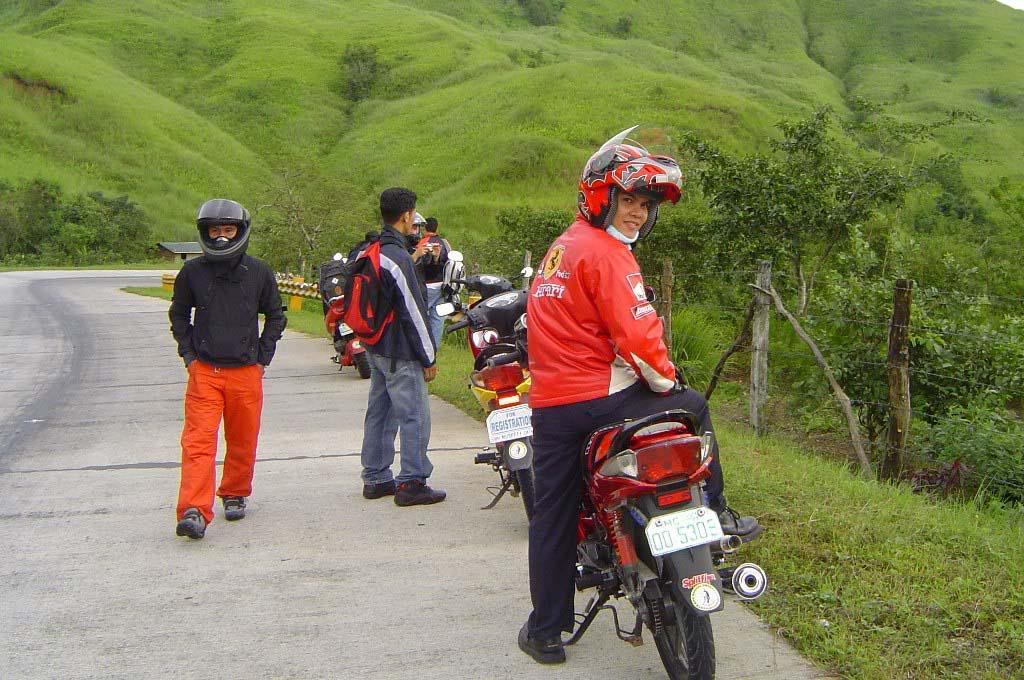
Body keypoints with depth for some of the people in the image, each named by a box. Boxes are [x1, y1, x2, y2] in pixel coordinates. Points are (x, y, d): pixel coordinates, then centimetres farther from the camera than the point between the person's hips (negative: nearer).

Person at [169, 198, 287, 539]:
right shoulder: (192, 272, 3)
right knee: (198, 440, -11)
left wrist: (262, 358, 7)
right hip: (203, 371, -1)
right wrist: (189, 355, 6)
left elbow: (275, 316, 14)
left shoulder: (259, 272, 3)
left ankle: (235, 495, 30)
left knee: (243, 441, 10)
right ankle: (194, 511, -15)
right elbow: (178, 315, 17)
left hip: (246, 371, 1)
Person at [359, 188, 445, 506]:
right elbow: (412, 311, -18)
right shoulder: (398, 257, -20)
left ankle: (375, 479, 22)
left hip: (376, 348, 10)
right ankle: (412, 483, 0)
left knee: (379, 413, 15)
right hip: (400, 354, -10)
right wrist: (428, 357, -13)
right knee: (415, 416, -3)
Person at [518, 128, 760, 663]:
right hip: (601, 398, -8)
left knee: (552, 515, 12)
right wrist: (667, 380, -5)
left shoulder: (561, 247, 18)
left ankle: (545, 631, 17)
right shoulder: (606, 251, -12)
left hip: (548, 403, 8)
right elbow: (635, 332, -21)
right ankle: (712, 513, 23)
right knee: (692, 407, 16)